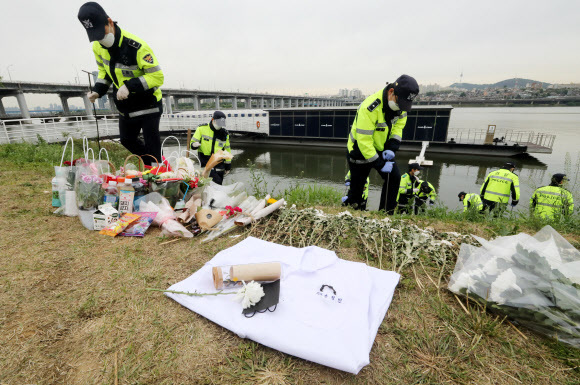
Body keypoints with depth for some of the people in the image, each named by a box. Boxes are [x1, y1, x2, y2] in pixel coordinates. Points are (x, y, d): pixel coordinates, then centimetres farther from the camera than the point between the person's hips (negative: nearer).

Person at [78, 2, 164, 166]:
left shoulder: (136, 46, -24)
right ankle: (149, 160, 38)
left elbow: (157, 76, -26)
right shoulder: (98, 47, 0)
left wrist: (130, 86, -33)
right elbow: (104, 72, 14)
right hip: (125, 106, 8)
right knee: (127, 140, 17)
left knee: (151, 143, -6)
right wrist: (98, 91, -4)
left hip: (148, 103, -8)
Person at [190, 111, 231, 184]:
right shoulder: (202, 129, -1)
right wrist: (194, 145, -23)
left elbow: (227, 150, 12)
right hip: (205, 162, -3)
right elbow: (192, 142, 4)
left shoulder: (225, 134, 6)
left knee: (218, 184, 6)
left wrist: (228, 166, 12)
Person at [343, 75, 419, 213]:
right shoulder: (369, 108, -32)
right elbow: (364, 140, -32)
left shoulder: (400, 103, -9)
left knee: (394, 177, -1)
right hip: (360, 150, -6)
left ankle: (386, 214, 12)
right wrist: (379, 164, -28)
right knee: (357, 186, 1)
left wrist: (392, 148, -15)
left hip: (381, 149, 7)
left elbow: (399, 126, 3)